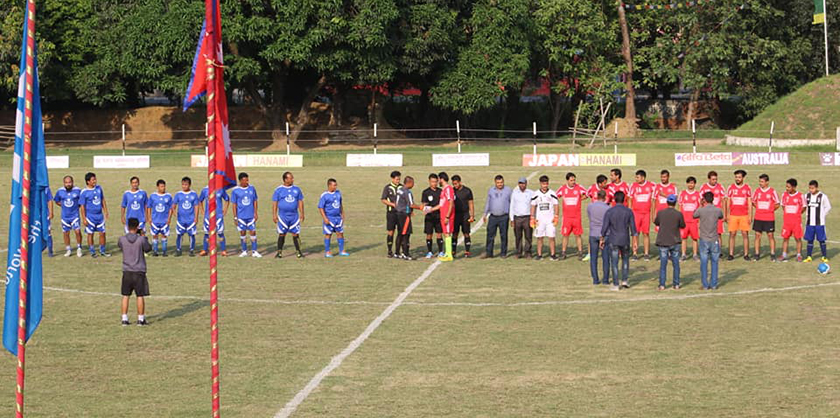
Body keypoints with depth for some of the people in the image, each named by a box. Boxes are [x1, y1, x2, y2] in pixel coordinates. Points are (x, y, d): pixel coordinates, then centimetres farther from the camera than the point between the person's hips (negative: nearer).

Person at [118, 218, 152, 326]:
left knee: (125, 296, 10)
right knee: (140, 296, 6)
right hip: (139, 272, -2)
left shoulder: (122, 239, -6)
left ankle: (124, 319, 11)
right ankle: (141, 319, 9)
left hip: (127, 272, 2)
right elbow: (148, 249, 6)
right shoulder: (141, 239, -11)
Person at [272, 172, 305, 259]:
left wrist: (301, 214, 6)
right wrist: (274, 215, -5)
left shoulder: (297, 189, 7)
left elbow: (300, 202, 12)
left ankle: (298, 251, 8)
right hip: (283, 216, -2)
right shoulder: (278, 190, -1)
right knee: (281, 234, 1)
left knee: (296, 234, 0)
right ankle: (279, 252, 8)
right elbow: (274, 203, 1)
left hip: (294, 215, 2)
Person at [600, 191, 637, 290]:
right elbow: (633, 228, -4)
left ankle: (616, 285, 4)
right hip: (625, 241, 1)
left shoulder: (609, 212, -8)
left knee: (614, 263, 3)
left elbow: (605, 227, -6)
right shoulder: (629, 212, -5)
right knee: (625, 260, 21)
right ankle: (625, 280, 16)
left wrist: (602, 240, 5)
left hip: (613, 241, -1)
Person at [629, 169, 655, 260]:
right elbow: (630, 200, 7)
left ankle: (647, 254, 7)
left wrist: (653, 214, 4)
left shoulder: (651, 186, 2)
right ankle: (635, 253, 3)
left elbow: (653, 200, 7)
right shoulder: (633, 186, 3)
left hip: (647, 213, 0)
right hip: (636, 213, 0)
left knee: (646, 233, 1)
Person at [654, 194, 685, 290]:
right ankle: (676, 284, 12)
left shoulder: (660, 213, -8)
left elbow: (656, 223, 8)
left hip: (663, 242, 0)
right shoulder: (678, 214, -10)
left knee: (663, 264, 5)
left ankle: (662, 285, 4)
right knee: (676, 263, 10)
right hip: (675, 242, 0)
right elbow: (683, 225, 4)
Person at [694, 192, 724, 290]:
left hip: (704, 240, -1)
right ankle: (714, 284, 10)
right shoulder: (718, 210, -5)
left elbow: (694, 216, 12)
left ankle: (705, 285, 4)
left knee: (704, 263, 4)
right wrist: (713, 206, 24)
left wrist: (701, 206, 23)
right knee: (714, 262, 9)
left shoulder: (701, 210, -10)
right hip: (714, 240, 1)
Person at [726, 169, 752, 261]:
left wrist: (750, 216, -2)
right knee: (732, 234, -1)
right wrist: (727, 215, 2)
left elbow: (750, 203, 5)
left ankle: (746, 254, 4)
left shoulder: (747, 188, 4)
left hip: (744, 215, -1)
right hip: (733, 215, 1)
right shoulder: (731, 187, 5)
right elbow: (728, 202, 8)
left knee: (745, 234, -1)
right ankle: (731, 254, 3)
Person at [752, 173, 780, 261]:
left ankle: (772, 254, 9)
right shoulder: (757, 191, 5)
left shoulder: (772, 192, -5)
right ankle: (757, 254, 10)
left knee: (770, 235, 1)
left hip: (769, 218, -3)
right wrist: (759, 208, 7)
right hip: (758, 217, 3)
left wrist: (770, 210, -1)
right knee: (757, 235, 4)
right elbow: (753, 202, 17)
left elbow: (777, 204, 1)